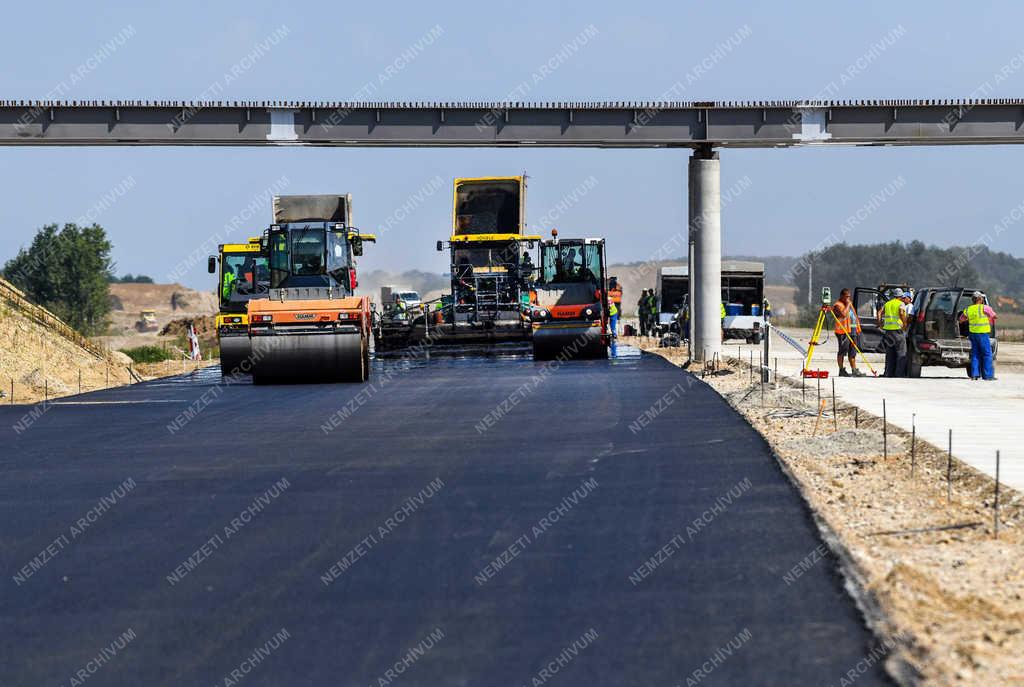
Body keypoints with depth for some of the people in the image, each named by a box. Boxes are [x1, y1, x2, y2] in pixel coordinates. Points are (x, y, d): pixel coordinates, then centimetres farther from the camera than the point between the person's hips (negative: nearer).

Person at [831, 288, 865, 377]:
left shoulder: (850, 304, 22)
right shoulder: (838, 305, -6)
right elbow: (843, 314, -24)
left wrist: (857, 330, 20)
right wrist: (847, 305, -13)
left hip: (853, 331, 8)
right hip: (843, 332, -8)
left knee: (852, 352, 7)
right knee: (842, 352, -6)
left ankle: (854, 370, 7)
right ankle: (842, 370, -4)